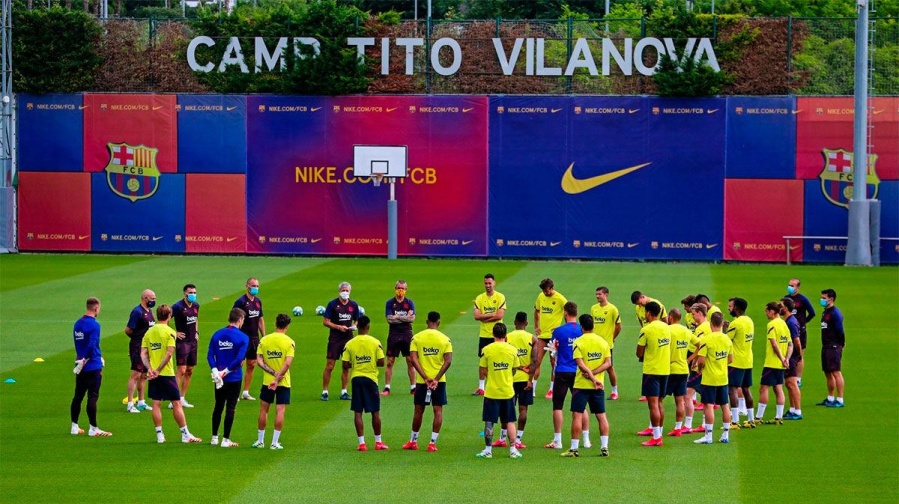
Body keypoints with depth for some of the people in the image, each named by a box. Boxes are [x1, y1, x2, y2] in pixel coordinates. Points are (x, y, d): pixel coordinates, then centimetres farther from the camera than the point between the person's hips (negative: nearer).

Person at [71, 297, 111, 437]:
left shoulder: (77, 323, 10)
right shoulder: (94, 325, -15)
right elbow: (92, 345, -22)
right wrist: (84, 361, -12)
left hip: (81, 367, 8)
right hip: (93, 366, -8)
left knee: (78, 396, 13)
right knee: (93, 397, -4)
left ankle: (74, 427, 17)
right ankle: (93, 429, -3)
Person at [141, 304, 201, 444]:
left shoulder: (149, 332, 7)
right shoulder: (169, 332, -8)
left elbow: (143, 354, 1)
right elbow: (169, 353, -17)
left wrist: (150, 368, -8)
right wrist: (158, 370, -14)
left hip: (153, 375, 5)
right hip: (167, 373, -5)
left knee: (156, 404, 8)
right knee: (177, 403, 1)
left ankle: (159, 435, 8)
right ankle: (185, 435, 3)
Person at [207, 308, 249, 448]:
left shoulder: (217, 334, 4)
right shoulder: (243, 338, -11)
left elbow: (210, 355, -4)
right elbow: (240, 358, -20)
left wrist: (216, 371, -12)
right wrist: (226, 371, -15)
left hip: (219, 377, 5)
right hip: (234, 377, -5)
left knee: (218, 406, 17)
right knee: (230, 408, 3)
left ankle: (214, 437, 23)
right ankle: (225, 440, 4)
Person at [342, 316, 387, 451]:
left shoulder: (349, 344, -4)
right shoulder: (375, 343, -7)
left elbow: (345, 365, -5)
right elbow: (381, 362, -8)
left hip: (356, 379, 1)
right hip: (371, 378, -1)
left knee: (358, 412, 3)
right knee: (375, 412, 10)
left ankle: (361, 443, 0)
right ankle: (378, 442, 15)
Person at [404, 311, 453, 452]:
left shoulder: (417, 338, -2)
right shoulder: (445, 339, -2)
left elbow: (413, 359, -10)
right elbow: (448, 361, -11)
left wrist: (425, 378, -12)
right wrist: (436, 379, -12)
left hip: (421, 381, 1)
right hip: (439, 380, -1)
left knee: (418, 410, 13)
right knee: (438, 410, 4)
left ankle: (413, 441, 23)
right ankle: (432, 443, -1)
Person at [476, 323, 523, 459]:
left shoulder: (487, 350, -8)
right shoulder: (512, 350, -2)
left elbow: (483, 371, -3)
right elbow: (515, 370, 6)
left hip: (491, 391, -2)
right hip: (508, 391, 2)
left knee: (489, 422, 5)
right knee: (510, 422, 9)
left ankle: (488, 450, 5)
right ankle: (513, 450, 9)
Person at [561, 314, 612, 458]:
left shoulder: (579, 342, -9)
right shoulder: (603, 341, 5)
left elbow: (581, 364, -18)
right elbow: (608, 363, -1)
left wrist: (592, 376, -17)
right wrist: (594, 373, -8)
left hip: (581, 385, -4)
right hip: (598, 386, 4)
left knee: (577, 416, -1)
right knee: (601, 416, 9)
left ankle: (574, 449, -2)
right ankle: (604, 447, 8)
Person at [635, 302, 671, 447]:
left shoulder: (646, 330, -14)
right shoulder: (666, 327, 7)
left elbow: (639, 353, -10)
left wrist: (643, 357, 12)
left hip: (651, 370, -7)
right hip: (665, 369, 7)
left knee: (653, 404, -5)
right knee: (659, 404, 15)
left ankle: (656, 438, -7)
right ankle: (658, 433, 17)